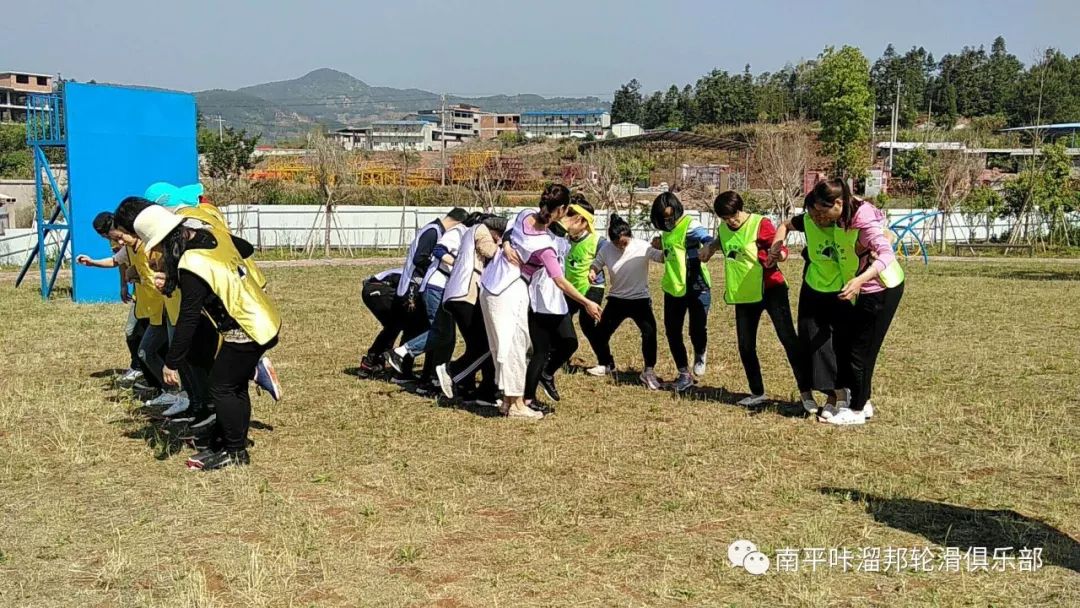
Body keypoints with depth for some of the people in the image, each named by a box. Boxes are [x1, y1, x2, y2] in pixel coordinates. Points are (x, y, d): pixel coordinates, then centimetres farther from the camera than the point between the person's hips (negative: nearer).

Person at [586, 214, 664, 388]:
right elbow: (596, 265, 2)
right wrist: (591, 273, -21)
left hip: (640, 299, -3)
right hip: (616, 299, 3)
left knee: (649, 331, -26)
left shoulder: (642, 247, -18)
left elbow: (664, 257, -28)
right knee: (600, 333, 5)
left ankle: (648, 371, -10)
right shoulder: (606, 249, -9)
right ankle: (607, 365, 33)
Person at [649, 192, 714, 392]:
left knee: (697, 329, -12)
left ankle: (700, 355, 24)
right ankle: (684, 374, 22)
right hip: (673, 288, 7)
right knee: (672, 332, 7)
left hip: (696, 287, -7)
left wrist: (708, 248, -54)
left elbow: (708, 240, -32)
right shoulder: (667, 229, 10)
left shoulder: (690, 225, -14)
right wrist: (661, 245, 5)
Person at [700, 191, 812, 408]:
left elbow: (782, 250, -14)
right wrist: (711, 247, 9)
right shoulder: (723, 228, 5)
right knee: (745, 346, 8)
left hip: (771, 289, -6)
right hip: (743, 295, 6)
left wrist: (777, 255, -36)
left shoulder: (760, 223, -12)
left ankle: (806, 393, -9)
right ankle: (757, 393, 24)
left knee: (788, 339, -11)